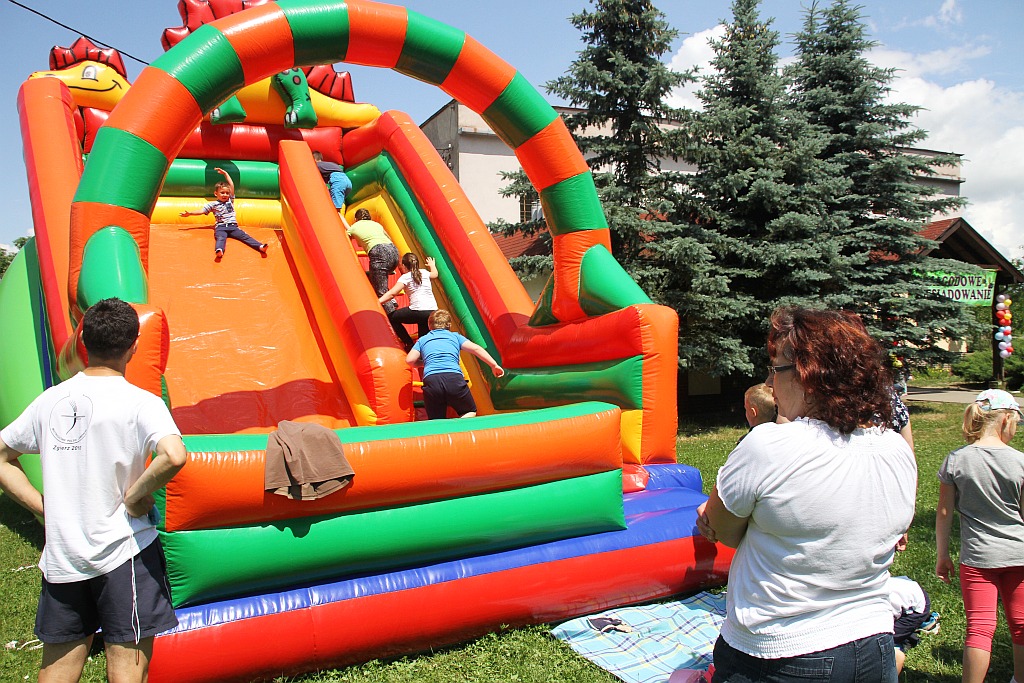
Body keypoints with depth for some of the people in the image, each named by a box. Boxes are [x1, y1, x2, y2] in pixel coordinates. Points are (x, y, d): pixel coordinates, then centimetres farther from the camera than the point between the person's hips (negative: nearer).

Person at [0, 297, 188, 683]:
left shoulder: (50, 399, 5)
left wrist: (43, 507, 9)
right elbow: (173, 455, -29)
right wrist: (136, 496, -14)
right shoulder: (139, 402, -12)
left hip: (59, 557, 6)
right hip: (122, 552, -5)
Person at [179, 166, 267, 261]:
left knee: (244, 236, -19)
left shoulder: (230, 200, 20)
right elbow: (202, 211, 14)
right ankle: (219, 251, -65)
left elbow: (232, 185, 18)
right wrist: (189, 213, 7)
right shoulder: (213, 204, 14)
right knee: (220, 238, -33)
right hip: (221, 227, -2)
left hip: (233, 226, 2)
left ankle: (260, 247, -40)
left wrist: (225, 173, 19)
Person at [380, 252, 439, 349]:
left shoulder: (405, 277, 3)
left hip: (418, 311, -6)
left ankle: (410, 345, 7)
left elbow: (392, 293, -8)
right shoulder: (424, 272, 19)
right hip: (433, 311, 7)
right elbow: (435, 274, 44)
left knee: (390, 318, 13)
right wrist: (432, 265, 63)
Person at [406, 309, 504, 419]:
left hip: (430, 380, 1)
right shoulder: (455, 336, 23)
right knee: (470, 412, 19)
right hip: (454, 378, -1)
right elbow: (476, 349, 12)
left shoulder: (422, 340, 26)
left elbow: (409, 360, 15)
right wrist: (494, 365, 14)